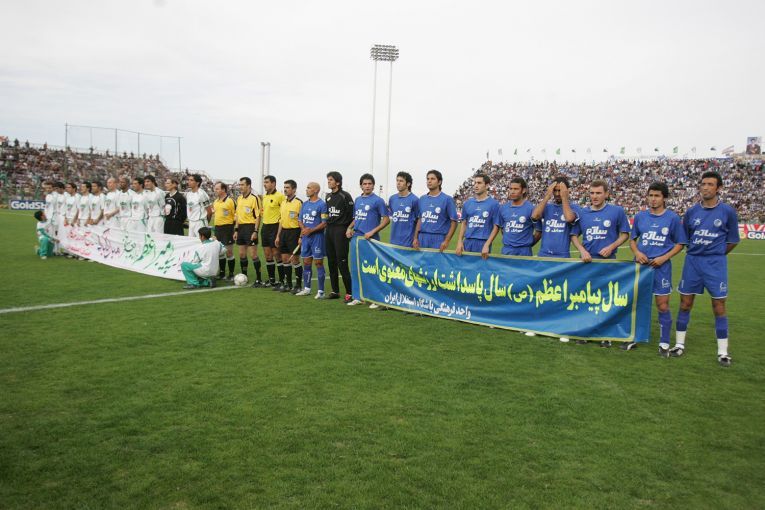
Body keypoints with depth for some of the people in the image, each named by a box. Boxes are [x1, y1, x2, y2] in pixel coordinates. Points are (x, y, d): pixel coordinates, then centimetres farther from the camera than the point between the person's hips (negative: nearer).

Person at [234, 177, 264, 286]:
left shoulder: (254, 198, -10)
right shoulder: (239, 199, 14)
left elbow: (258, 216, -13)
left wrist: (255, 231, -18)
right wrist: (236, 230, 14)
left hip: (250, 228, -7)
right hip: (241, 228, 8)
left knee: (253, 255, -6)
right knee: (242, 254, 11)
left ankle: (258, 280, 1)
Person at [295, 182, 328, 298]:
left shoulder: (322, 204, -8)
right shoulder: (305, 204, 14)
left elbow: (324, 223, -12)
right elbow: (300, 220, 15)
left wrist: (311, 230, -19)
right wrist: (304, 228, -6)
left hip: (317, 236, -7)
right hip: (305, 237, 7)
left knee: (318, 263, -4)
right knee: (306, 263, 11)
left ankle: (321, 291, 1)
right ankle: (306, 289, 20)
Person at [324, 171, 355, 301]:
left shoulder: (345, 195, -7)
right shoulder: (328, 196, 15)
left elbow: (352, 215, -9)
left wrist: (349, 229, -11)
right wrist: (328, 224, 15)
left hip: (340, 230, -7)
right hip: (329, 230, 7)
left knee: (342, 263, -9)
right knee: (331, 262, 10)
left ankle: (349, 293, -3)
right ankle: (335, 291, 19)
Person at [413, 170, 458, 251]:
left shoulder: (447, 199, -2)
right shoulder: (422, 199, 13)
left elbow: (454, 222, -4)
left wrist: (446, 241, -12)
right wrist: (415, 238, 7)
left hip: (438, 239, -4)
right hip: (422, 238, 4)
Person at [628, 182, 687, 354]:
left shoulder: (673, 218, -2)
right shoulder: (640, 216, 6)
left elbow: (679, 244, 2)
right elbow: (632, 239, 14)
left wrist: (664, 258, -11)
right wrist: (637, 252, -6)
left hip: (661, 267, -3)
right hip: (640, 265, 3)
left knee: (663, 306, -1)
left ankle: (664, 343, 12)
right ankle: (633, 338, 21)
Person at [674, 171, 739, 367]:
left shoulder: (728, 212, -3)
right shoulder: (691, 212, 3)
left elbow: (732, 240, 5)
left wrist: (716, 254, 5)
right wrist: (697, 251, 8)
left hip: (716, 263, -2)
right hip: (692, 261, 2)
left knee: (719, 306, 1)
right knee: (685, 303, 6)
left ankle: (722, 352, 11)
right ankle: (679, 344, 17)